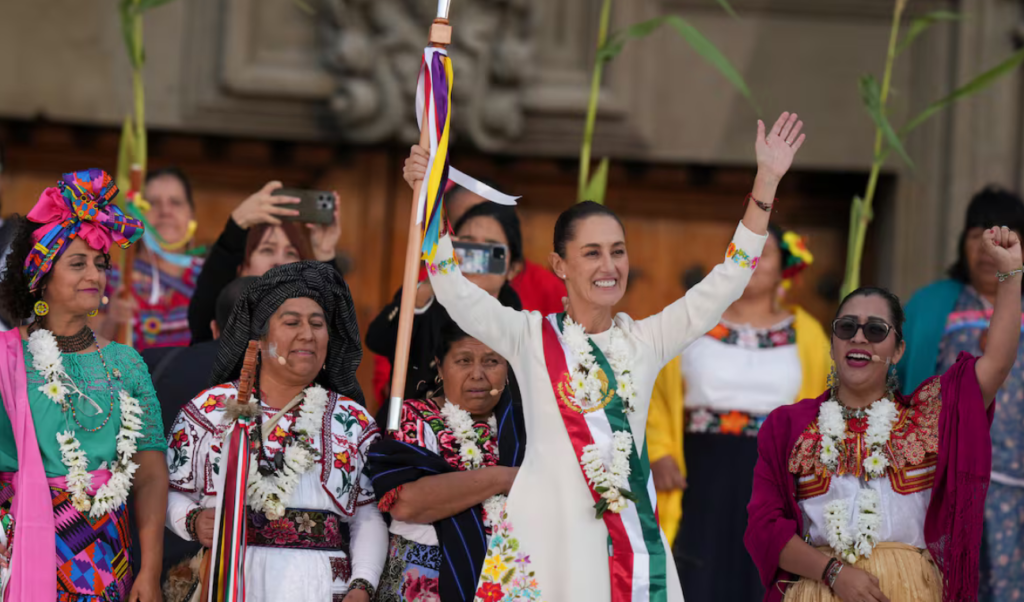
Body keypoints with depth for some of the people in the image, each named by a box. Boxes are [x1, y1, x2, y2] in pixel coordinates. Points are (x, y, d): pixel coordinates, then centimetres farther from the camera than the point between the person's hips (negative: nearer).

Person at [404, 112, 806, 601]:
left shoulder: (645, 341, 12)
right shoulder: (530, 336, 5)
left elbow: (725, 282, 11)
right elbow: (456, 295, -7)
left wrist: (767, 181, 6)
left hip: (630, 535, 3)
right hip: (546, 536, -3)